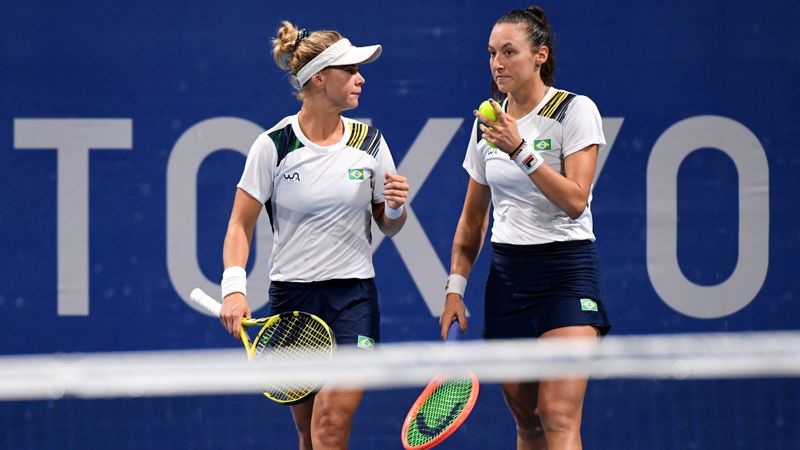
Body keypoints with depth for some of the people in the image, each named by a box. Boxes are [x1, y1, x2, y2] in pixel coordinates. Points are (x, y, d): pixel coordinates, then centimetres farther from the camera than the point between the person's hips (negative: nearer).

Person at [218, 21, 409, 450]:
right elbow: (239, 225, -2)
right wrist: (234, 289, -16)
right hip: (291, 296, 0)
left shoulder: (370, 142, 3)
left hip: (354, 294, 1)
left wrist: (396, 207, -10)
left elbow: (388, 226, 13)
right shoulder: (273, 146, -5)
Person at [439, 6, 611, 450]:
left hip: (565, 269, -6)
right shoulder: (487, 122, 11)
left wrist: (521, 150, -23)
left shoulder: (575, 111, -6)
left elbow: (575, 200, -16)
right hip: (507, 274, 6)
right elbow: (473, 218, 18)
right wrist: (455, 287, 10)